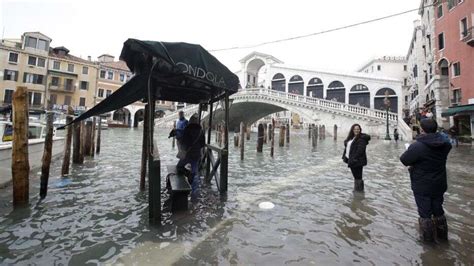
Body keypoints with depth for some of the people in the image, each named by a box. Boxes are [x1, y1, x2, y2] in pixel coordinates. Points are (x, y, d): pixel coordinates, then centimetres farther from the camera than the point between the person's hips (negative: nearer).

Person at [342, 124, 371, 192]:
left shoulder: (362, 138, -12)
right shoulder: (351, 137, 14)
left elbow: (360, 150, -20)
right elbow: (346, 147, 15)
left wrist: (354, 159, -23)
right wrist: (344, 157, 7)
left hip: (357, 161, -9)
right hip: (351, 160, 9)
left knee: (358, 176, 0)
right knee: (355, 176, 18)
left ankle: (359, 190, 10)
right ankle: (356, 190, 29)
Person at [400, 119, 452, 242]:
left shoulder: (416, 146, -26)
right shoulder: (445, 144, -4)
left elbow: (404, 160, -19)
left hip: (422, 187, -6)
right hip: (439, 185, 6)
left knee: (425, 212, 11)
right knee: (438, 210, 23)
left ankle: (427, 237, 25)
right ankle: (442, 234, 40)